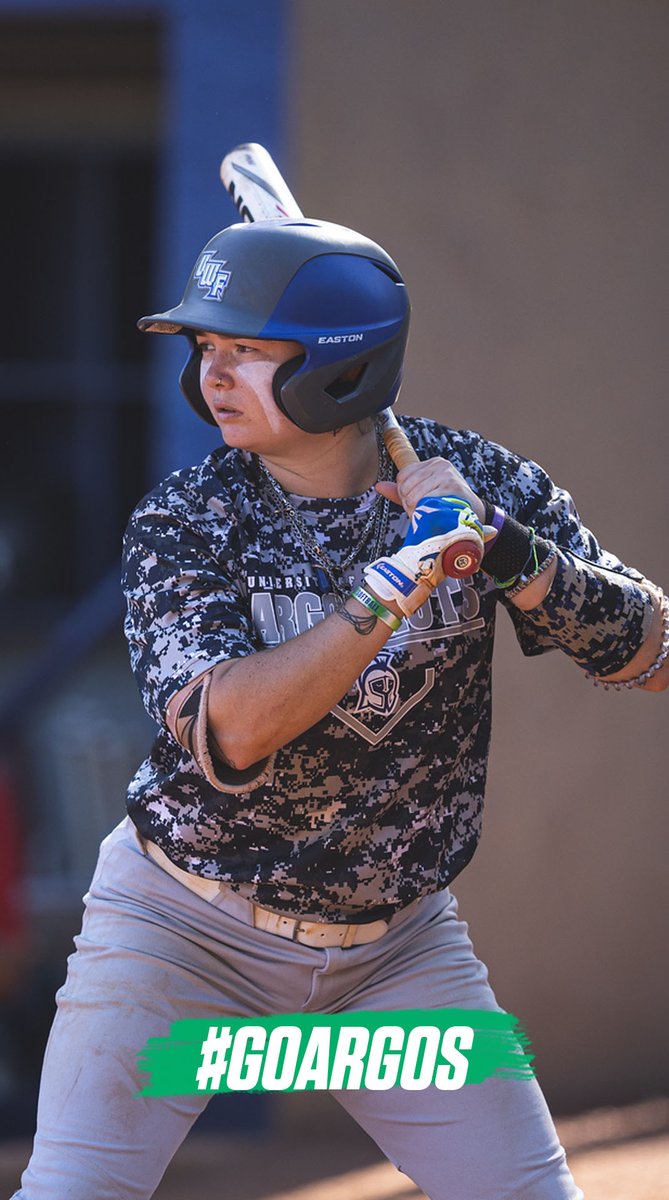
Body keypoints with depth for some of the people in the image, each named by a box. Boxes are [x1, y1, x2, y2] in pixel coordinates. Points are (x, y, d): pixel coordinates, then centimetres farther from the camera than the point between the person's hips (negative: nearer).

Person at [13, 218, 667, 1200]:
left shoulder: (479, 483, -8)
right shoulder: (182, 525, -14)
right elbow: (230, 731, -29)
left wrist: (505, 547, -26)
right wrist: (404, 579, -36)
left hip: (399, 946, 2)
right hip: (189, 926, -2)